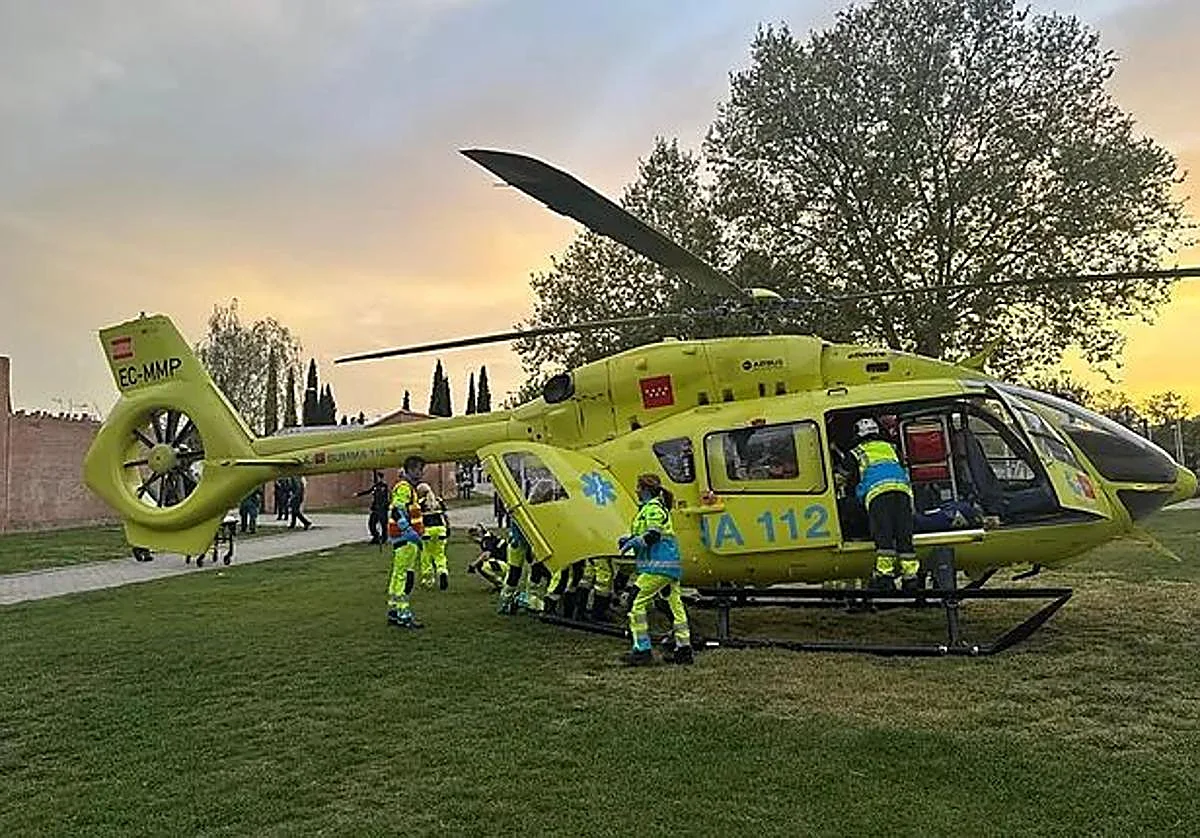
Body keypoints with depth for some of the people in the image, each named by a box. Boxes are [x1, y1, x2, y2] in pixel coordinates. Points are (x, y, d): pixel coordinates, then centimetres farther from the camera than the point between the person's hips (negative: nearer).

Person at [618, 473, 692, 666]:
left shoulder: (653, 508, -10)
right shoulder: (648, 508, 21)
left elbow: (652, 535, -19)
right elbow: (647, 533, 26)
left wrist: (631, 543, -10)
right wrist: (629, 538, 13)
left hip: (658, 566, -11)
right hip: (671, 565, 11)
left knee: (637, 603, -7)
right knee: (675, 604, 10)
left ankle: (642, 649, -5)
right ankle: (684, 649, 15)